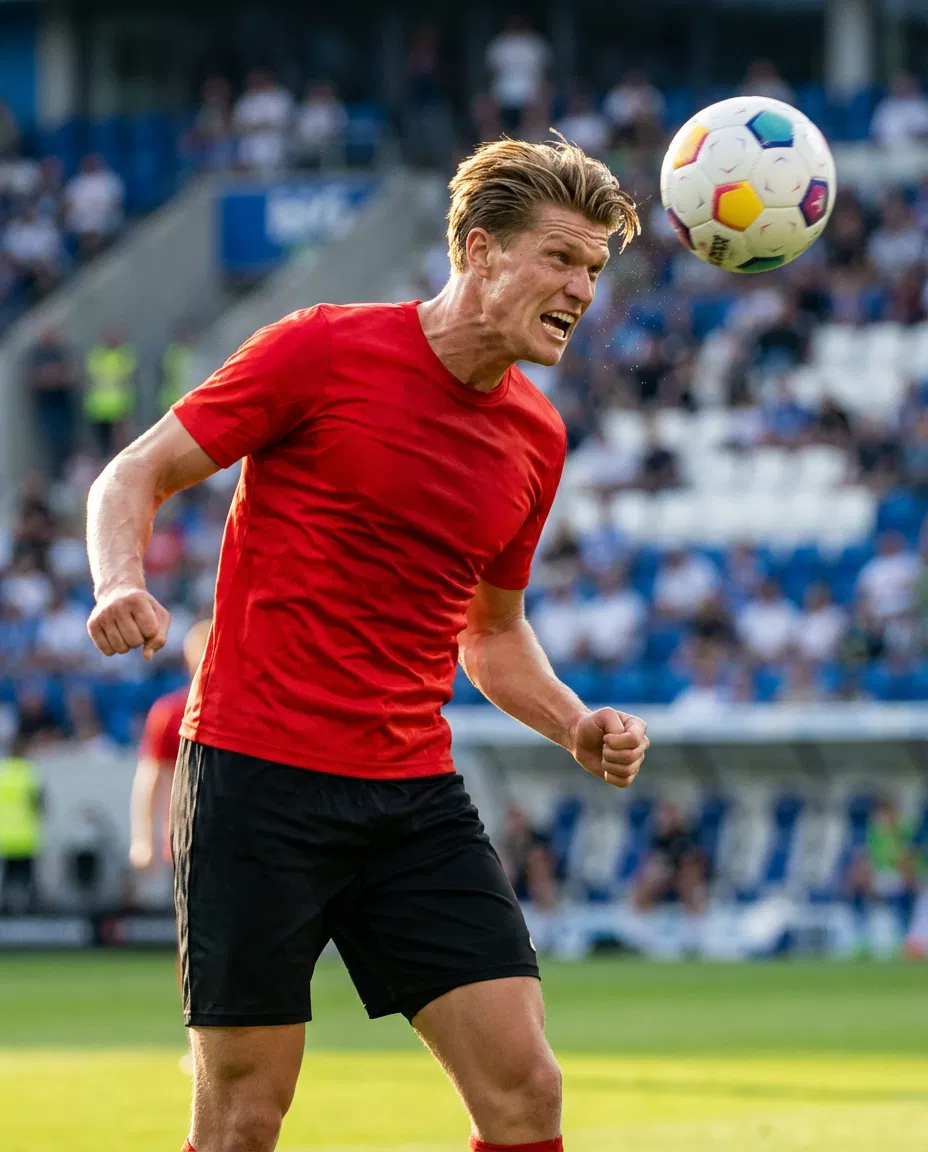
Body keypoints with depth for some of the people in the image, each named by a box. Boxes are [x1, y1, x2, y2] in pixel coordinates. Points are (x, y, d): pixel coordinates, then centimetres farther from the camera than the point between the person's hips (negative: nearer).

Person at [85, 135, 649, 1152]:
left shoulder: (535, 437, 11)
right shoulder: (326, 349, -7)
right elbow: (134, 476, -2)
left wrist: (576, 729, 7)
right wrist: (121, 586, -22)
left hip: (417, 799, 5)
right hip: (257, 773, -5)